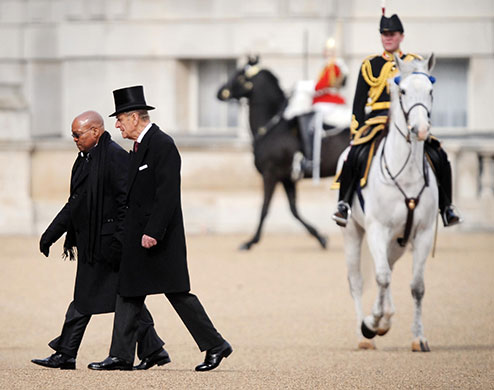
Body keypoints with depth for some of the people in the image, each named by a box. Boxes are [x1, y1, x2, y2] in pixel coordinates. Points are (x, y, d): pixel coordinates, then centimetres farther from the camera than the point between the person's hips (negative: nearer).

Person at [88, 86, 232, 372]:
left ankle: (215, 345, 4)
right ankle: (121, 356, 7)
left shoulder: (163, 145, -15)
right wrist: (137, 232, 19)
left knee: (178, 293, -5)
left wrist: (153, 232, -25)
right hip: (137, 235, 10)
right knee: (128, 293, 7)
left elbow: (168, 193, -22)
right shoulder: (141, 145, 15)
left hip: (158, 237, -10)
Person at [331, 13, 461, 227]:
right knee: (356, 154, -29)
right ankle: (344, 202, -15)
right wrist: (356, 130, 0)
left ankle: (446, 206, -2)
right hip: (376, 123, -1)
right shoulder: (370, 65, 12)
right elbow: (359, 101, 12)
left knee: (438, 157, -18)